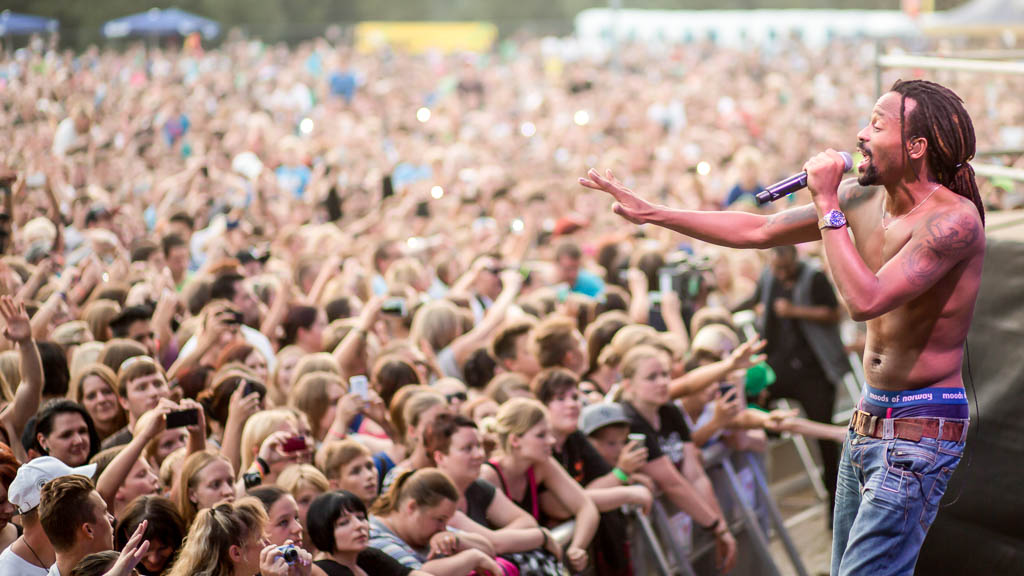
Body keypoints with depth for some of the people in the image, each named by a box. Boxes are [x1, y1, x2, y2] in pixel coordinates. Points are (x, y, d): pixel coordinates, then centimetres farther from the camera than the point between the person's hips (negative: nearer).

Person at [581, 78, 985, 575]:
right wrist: (651, 213, 12)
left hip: (920, 428, -8)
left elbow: (864, 301, -31)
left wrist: (827, 205, -22)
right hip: (869, 419, 8)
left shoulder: (955, 218, -20)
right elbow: (758, 231, 12)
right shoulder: (863, 197, 4)